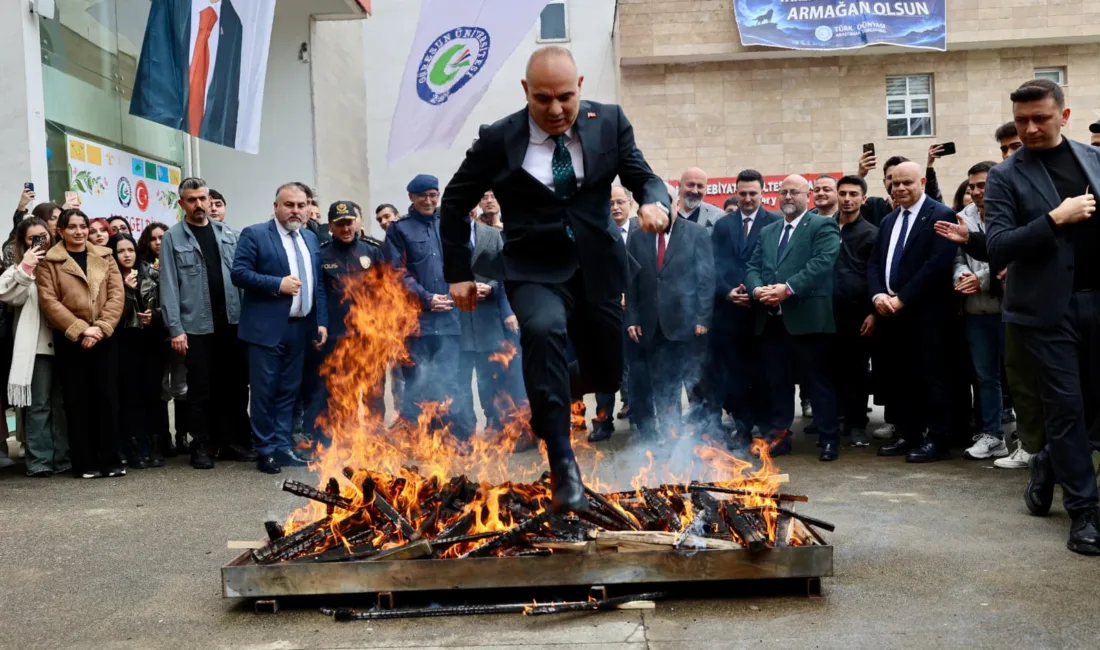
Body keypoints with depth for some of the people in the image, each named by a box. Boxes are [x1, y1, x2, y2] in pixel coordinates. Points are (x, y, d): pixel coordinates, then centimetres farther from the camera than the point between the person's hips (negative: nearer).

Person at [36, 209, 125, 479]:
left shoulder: (105, 257, 12)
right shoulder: (49, 262, 4)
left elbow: (117, 295, 2)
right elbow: (49, 301, -6)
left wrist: (100, 328, -11)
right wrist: (80, 330, -15)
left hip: (105, 338, 2)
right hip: (69, 340, -2)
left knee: (107, 398, 2)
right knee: (77, 400, 2)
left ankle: (110, 460, 8)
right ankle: (85, 462, 8)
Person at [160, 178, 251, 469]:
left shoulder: (226, 234, 10)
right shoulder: (172, 238, 0)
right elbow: (169, 285, -5)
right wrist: (175, 329, -11)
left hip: (231, 323, 3)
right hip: (196, 326, -3)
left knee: (235, 385, 8)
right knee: (200, 389, 4)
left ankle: (233, 442, 19)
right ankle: (202, 447, 14)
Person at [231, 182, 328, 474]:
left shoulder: (311, 239, 14)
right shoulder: (254, 234, -4)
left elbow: (317, 284, 14)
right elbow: (239, 273, -12)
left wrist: (321, 322, 7)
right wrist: (277, 284, -19)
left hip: (300, 328, 6)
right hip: (267, 328, -5)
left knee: (289, 391, 11)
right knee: (264, 392, 1)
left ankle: (283, 447, 18)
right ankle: (266, 451, 11)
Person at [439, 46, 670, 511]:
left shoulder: (609, 122, -4)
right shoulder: (499, 138, -9)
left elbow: (644, 178, 1)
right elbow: (455, 202, 3)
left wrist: (655, 201, -24)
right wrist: (458, 273, 1)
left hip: (597, 264, 3)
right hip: (535, 270, -3)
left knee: (606, 374, 10)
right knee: (543, 329, -34)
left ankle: (551, 390, 47)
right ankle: (562, 463, -24)